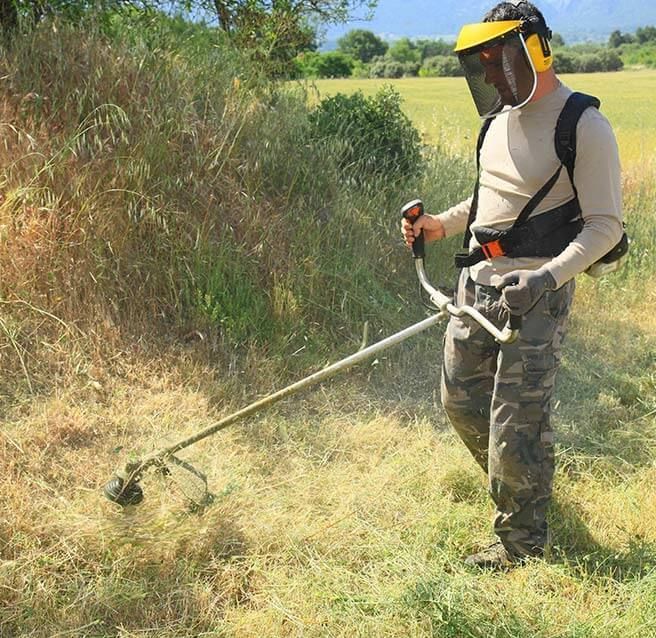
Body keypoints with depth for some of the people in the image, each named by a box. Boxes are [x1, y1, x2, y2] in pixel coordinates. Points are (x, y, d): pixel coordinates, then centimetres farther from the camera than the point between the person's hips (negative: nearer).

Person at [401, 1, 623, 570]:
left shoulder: (584, 127, -13)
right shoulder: (498, 118, 12)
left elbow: (605, 225, -14)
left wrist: (544, 278, -27)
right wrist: (442, 225, 8)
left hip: (537, 290, -8)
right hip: (478, 279, 8)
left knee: (517, 421, -4)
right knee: (461, 399, 15)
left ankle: (522, 543, 15)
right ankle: (520, 482, 40)